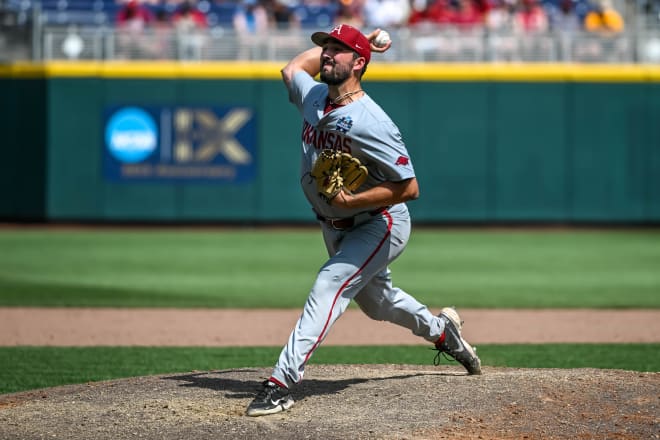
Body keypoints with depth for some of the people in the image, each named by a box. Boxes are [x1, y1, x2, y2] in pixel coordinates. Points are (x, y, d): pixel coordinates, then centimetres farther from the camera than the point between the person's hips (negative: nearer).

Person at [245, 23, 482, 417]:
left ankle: (282, 383, -32)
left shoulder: (369, 123, -30)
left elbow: (410, 187, -29)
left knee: (329, 286, -25)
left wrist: (352, 200, -35)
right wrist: (333, 45, 10)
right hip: (336, 228, 9)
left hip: (380, 225, -9)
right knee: (376, 300, 24)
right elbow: (292, 68, 19)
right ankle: (442, 330, 50)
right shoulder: (313, 97, -7)